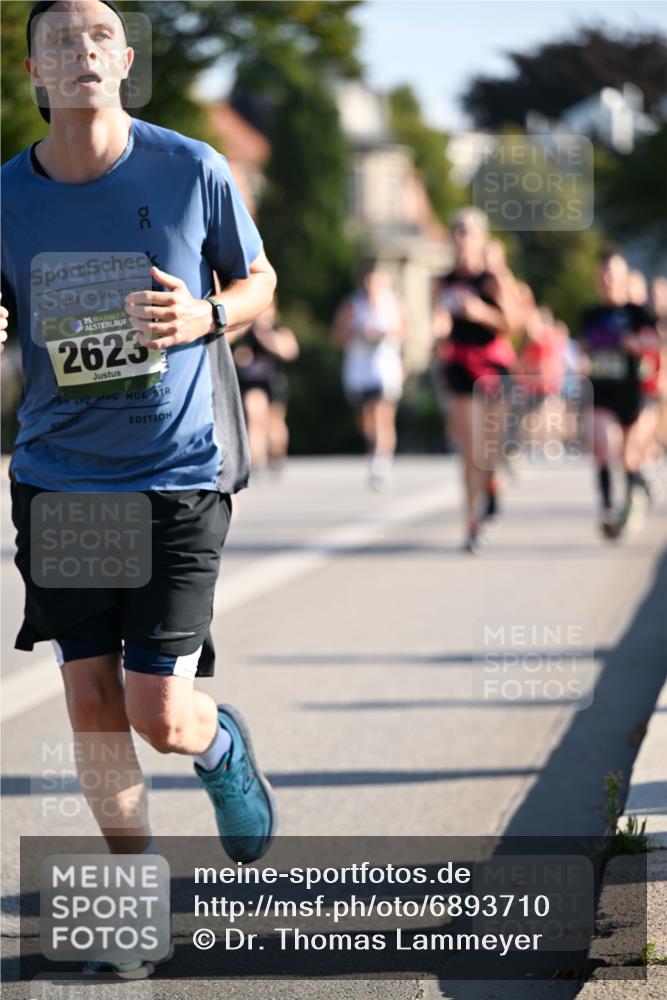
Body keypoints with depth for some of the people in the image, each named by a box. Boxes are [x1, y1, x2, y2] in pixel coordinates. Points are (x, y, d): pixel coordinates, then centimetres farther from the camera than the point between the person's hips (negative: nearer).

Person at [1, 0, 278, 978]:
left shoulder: (192, 171, -6)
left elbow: (258, 282, 8)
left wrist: (203, 318, -13)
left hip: (177, 477, -2)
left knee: (160, 716, -7)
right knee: (92, 705, 2)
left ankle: (221, 744, 30)